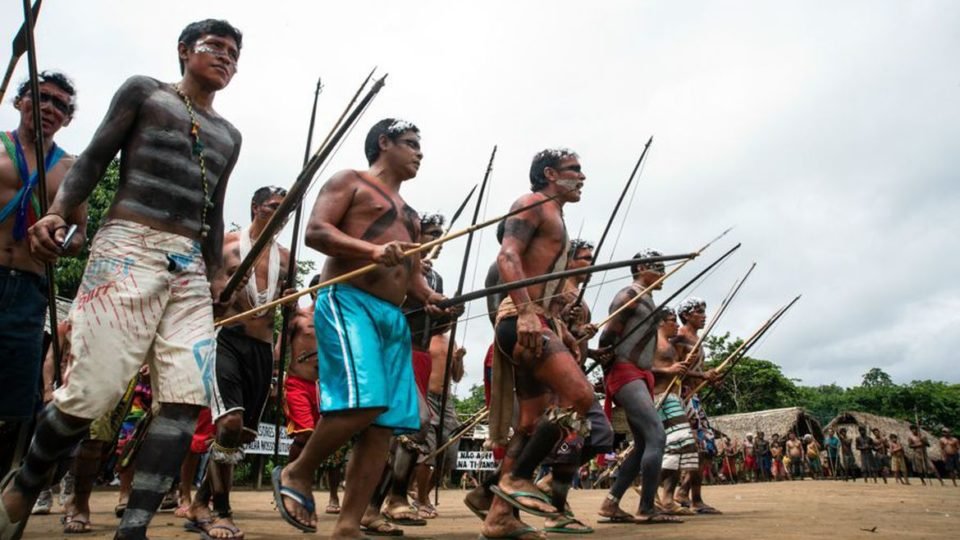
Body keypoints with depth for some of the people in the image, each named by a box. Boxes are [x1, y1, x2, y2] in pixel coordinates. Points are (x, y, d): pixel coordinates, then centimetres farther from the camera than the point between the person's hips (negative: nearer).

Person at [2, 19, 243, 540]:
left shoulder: (228, 136, 22)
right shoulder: (143, 91, 12)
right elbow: (93, 159, 3)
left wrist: (217, 276, 16)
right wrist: (57, 212, -13)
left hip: (190, 266, 5)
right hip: (128, 248, -4)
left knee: (188, 395, -9)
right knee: (93, 391, -9)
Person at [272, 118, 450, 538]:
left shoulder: (409, 214, 29)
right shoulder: (350, 181, 7)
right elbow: (315, 232, -7)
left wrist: (429, 297, 5)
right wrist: (374, 250, -22)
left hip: (394, 316, 8)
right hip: (348, 301, -7)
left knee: (384, 425, -2)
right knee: (362, 402, -23)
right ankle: (296, 474, 3)